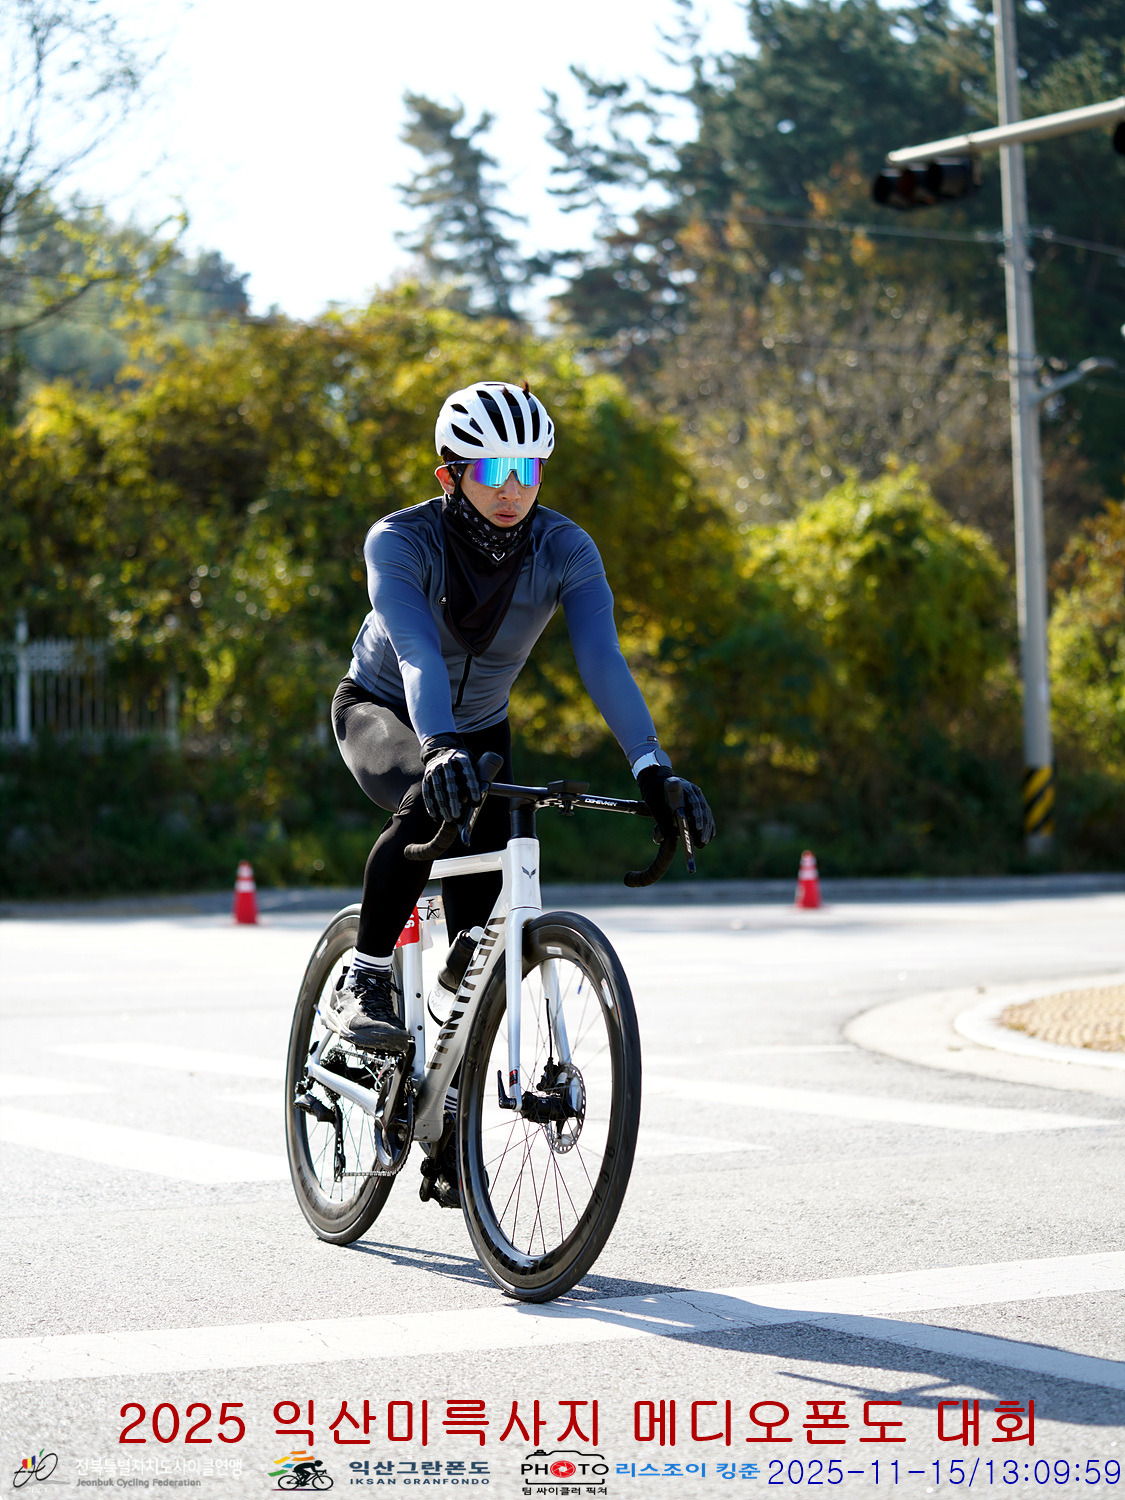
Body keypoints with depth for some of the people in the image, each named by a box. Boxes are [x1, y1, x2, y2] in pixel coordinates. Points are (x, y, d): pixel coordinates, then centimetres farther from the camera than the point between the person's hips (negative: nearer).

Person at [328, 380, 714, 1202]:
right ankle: (363, 986, -21)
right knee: (429, 803, -38)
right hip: (380, 710, -3)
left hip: (479, 726, 3)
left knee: (479, 915, -8)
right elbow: (417, 652, -46)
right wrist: (439, 752, -64)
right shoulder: (401, 541, -30)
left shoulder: (565, 549, -24)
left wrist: (652, 767, -50)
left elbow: (604, 661, -36)